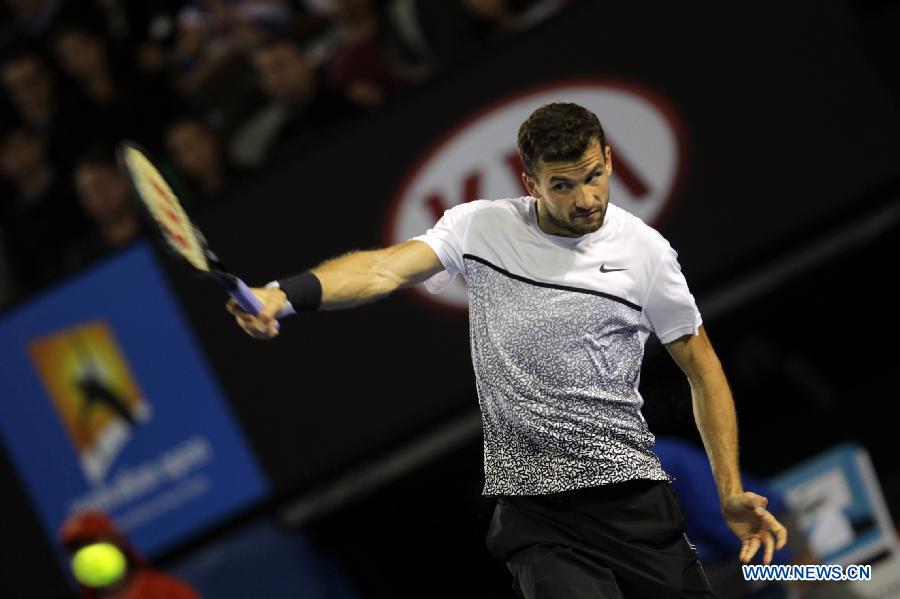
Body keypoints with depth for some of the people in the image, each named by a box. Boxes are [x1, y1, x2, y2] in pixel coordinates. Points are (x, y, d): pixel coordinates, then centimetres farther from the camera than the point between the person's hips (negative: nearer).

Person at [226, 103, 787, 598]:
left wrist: (732, 494, 2)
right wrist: (282, 294, -33)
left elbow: (702, 370, 9)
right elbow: (385, 268, -15)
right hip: (532, 508, -1)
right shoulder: (480, 227, 0)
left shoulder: (646, 251, 1)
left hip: (632, 497, 1)